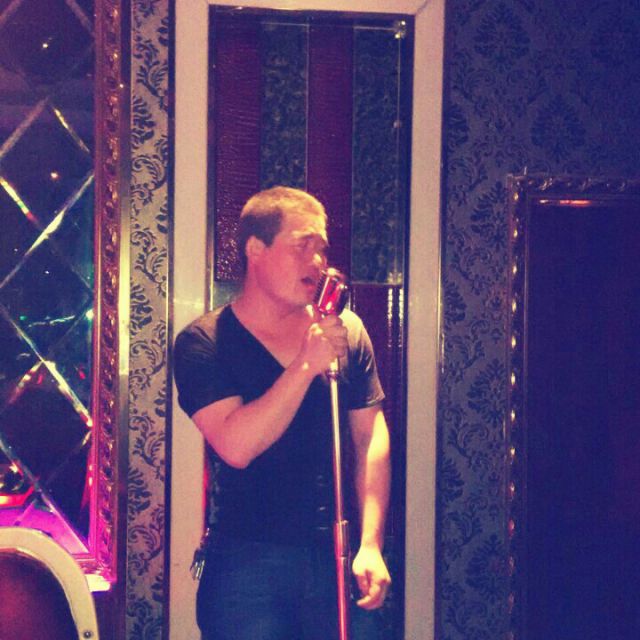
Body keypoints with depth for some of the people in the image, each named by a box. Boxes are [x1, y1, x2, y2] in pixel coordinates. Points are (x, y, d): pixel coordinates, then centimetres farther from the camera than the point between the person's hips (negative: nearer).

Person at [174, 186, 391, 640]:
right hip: (249, 561, -2)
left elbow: (371, 440, 4)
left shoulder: (347, 332, 5)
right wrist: (307, 364, -19)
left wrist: (371, 545, -4)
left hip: (340, 554, 3)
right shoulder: (204, 343, -5)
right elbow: (236, 446, -17)